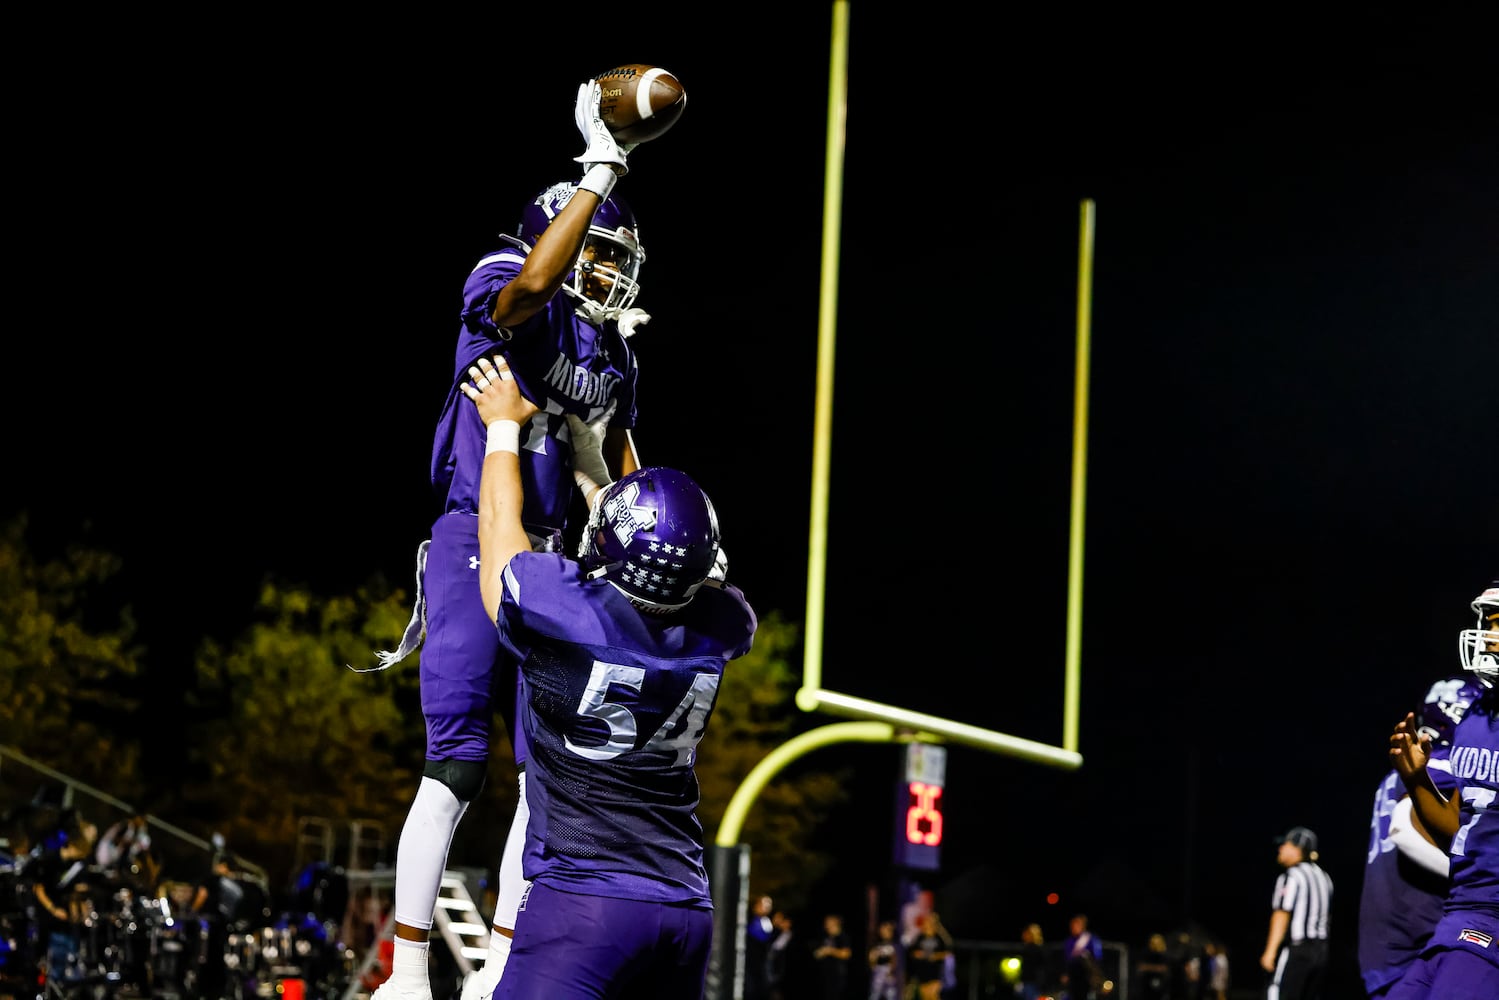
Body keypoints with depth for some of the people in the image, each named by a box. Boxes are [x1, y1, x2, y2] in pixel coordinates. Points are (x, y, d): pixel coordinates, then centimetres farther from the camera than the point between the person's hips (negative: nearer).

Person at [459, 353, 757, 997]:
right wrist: (591, 468, 40)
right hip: (688, 906, 6)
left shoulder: (561, 611, -12)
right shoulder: (715, 632, 3)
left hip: (582, 899, -6)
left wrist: (504, 425, 27)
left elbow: (501, 524, 9)